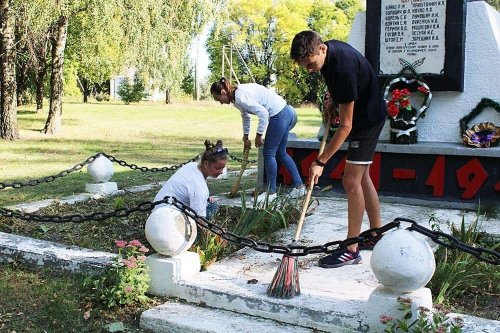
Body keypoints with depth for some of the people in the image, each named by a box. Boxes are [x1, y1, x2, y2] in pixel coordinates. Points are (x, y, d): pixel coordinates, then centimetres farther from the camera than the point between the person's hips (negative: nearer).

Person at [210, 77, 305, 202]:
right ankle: (299, 186, 25)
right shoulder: (238, 95, 12)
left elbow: (263, 113, -24)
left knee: (268, 153, 0)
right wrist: (245, 137, 34)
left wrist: (258, 136, -14)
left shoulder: (240, 97, -20)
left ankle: (271, 192, 10)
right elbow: (245, 116, 27)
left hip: (279, 116, -10)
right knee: (281, 153, 19)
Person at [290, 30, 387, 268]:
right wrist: (333, 99, 2)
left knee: (351, 181, -12)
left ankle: (351, 250, -5)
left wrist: (321, 161, -30)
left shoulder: (344, 69, -34)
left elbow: (345, 125, -31)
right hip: (361, 116, 10)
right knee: (362, 177, 14)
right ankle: (377, 235, 26)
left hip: (368, 119, -10)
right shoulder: (328, 49, -6)